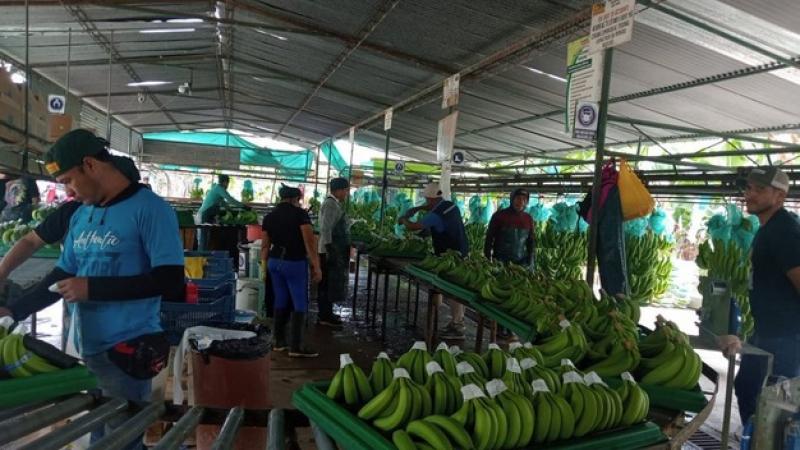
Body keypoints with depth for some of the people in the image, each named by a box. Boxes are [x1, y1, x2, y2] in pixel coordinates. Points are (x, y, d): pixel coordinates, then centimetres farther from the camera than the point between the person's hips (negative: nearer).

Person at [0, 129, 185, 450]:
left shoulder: (149, 209, -14)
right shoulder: (81, 215, 9)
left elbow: (170, 281, -20)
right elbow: (63, 274, 18)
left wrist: (92, 288, -18)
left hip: (128, 351, -7)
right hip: (87, 349, 7)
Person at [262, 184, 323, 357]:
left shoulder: (269, 216, 7)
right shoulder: (300, 214, -10)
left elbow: (265, 246, 10)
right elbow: (310, 243, -14)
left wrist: (264, 266, 19)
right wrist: (316, 267, -11)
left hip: (275, 261, 6)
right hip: (295, 263, -6)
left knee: (281, 302, 14)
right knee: (300, 304, 0)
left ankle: (279, 341, 20)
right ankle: (297, 346, -1)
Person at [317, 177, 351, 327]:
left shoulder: (334, 203, 14)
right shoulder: (331, 204, -17)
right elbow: (325, 229, -23)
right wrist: (330, 251, -24)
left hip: (335, 251, 10)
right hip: (331, 251, -10)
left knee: (331, 283, 16)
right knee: (328, 283, -4)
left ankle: (326, 313, 25)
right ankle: (324, 317, 3)